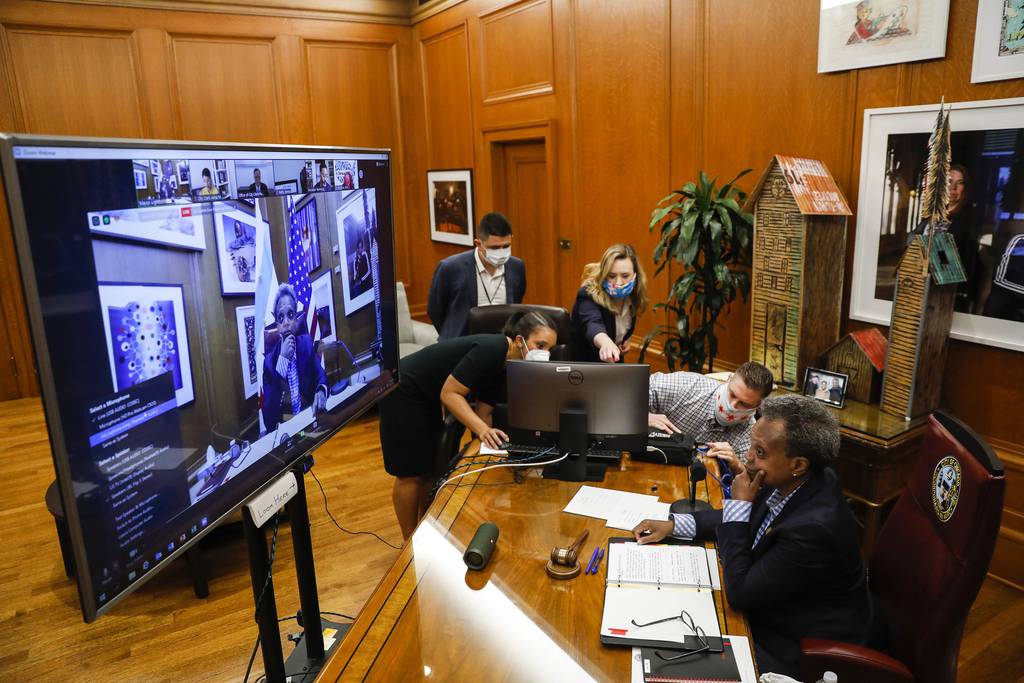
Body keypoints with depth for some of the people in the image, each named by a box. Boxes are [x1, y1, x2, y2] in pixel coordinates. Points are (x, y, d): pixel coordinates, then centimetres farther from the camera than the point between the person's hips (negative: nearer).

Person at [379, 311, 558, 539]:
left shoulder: (505, 365, 0)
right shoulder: (491, 349, -28)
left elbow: (483, 411, 1)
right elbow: (449, 393, -28)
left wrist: (491, 435, -16)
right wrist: (482, 429, -35)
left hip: (426, 398, 9)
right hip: (403, 390, -9)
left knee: (432, 468, 16)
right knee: (411, 474, 1)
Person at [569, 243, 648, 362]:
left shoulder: (631, 296, -8)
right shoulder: (589, 295, -26)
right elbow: (592, 324, -47)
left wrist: (626, 338, -2)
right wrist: (606, 342, -66)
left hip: (613, 365, 5)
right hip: (584, 366, -5)